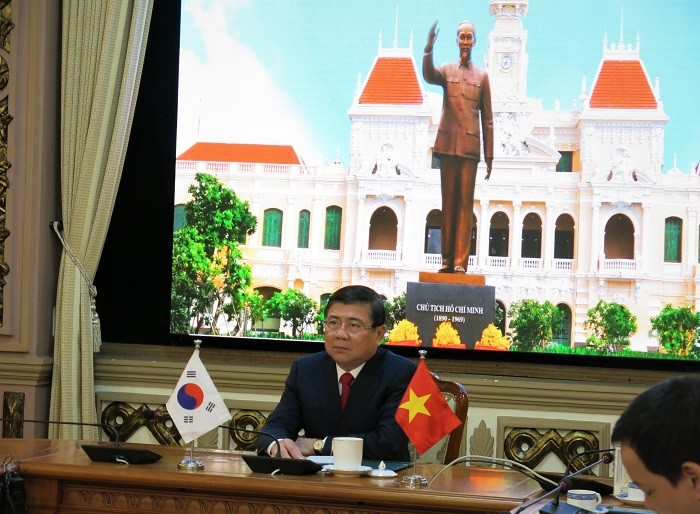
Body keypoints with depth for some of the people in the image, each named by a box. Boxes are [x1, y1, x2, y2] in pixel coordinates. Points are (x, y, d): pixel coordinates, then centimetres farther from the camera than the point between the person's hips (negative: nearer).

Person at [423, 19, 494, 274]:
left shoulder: (482, 77, 11)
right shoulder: (447, 70, 11)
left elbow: (487, 119, 9)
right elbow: (429, 76, -13)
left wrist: (489, 157, 5)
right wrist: (429, 48, -30)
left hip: (470, 147, -1)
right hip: (447, 145, 1)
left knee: (465, 204, -4)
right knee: (448, 203, 3)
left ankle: (460, 262, -7)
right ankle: (447, 259, 6)